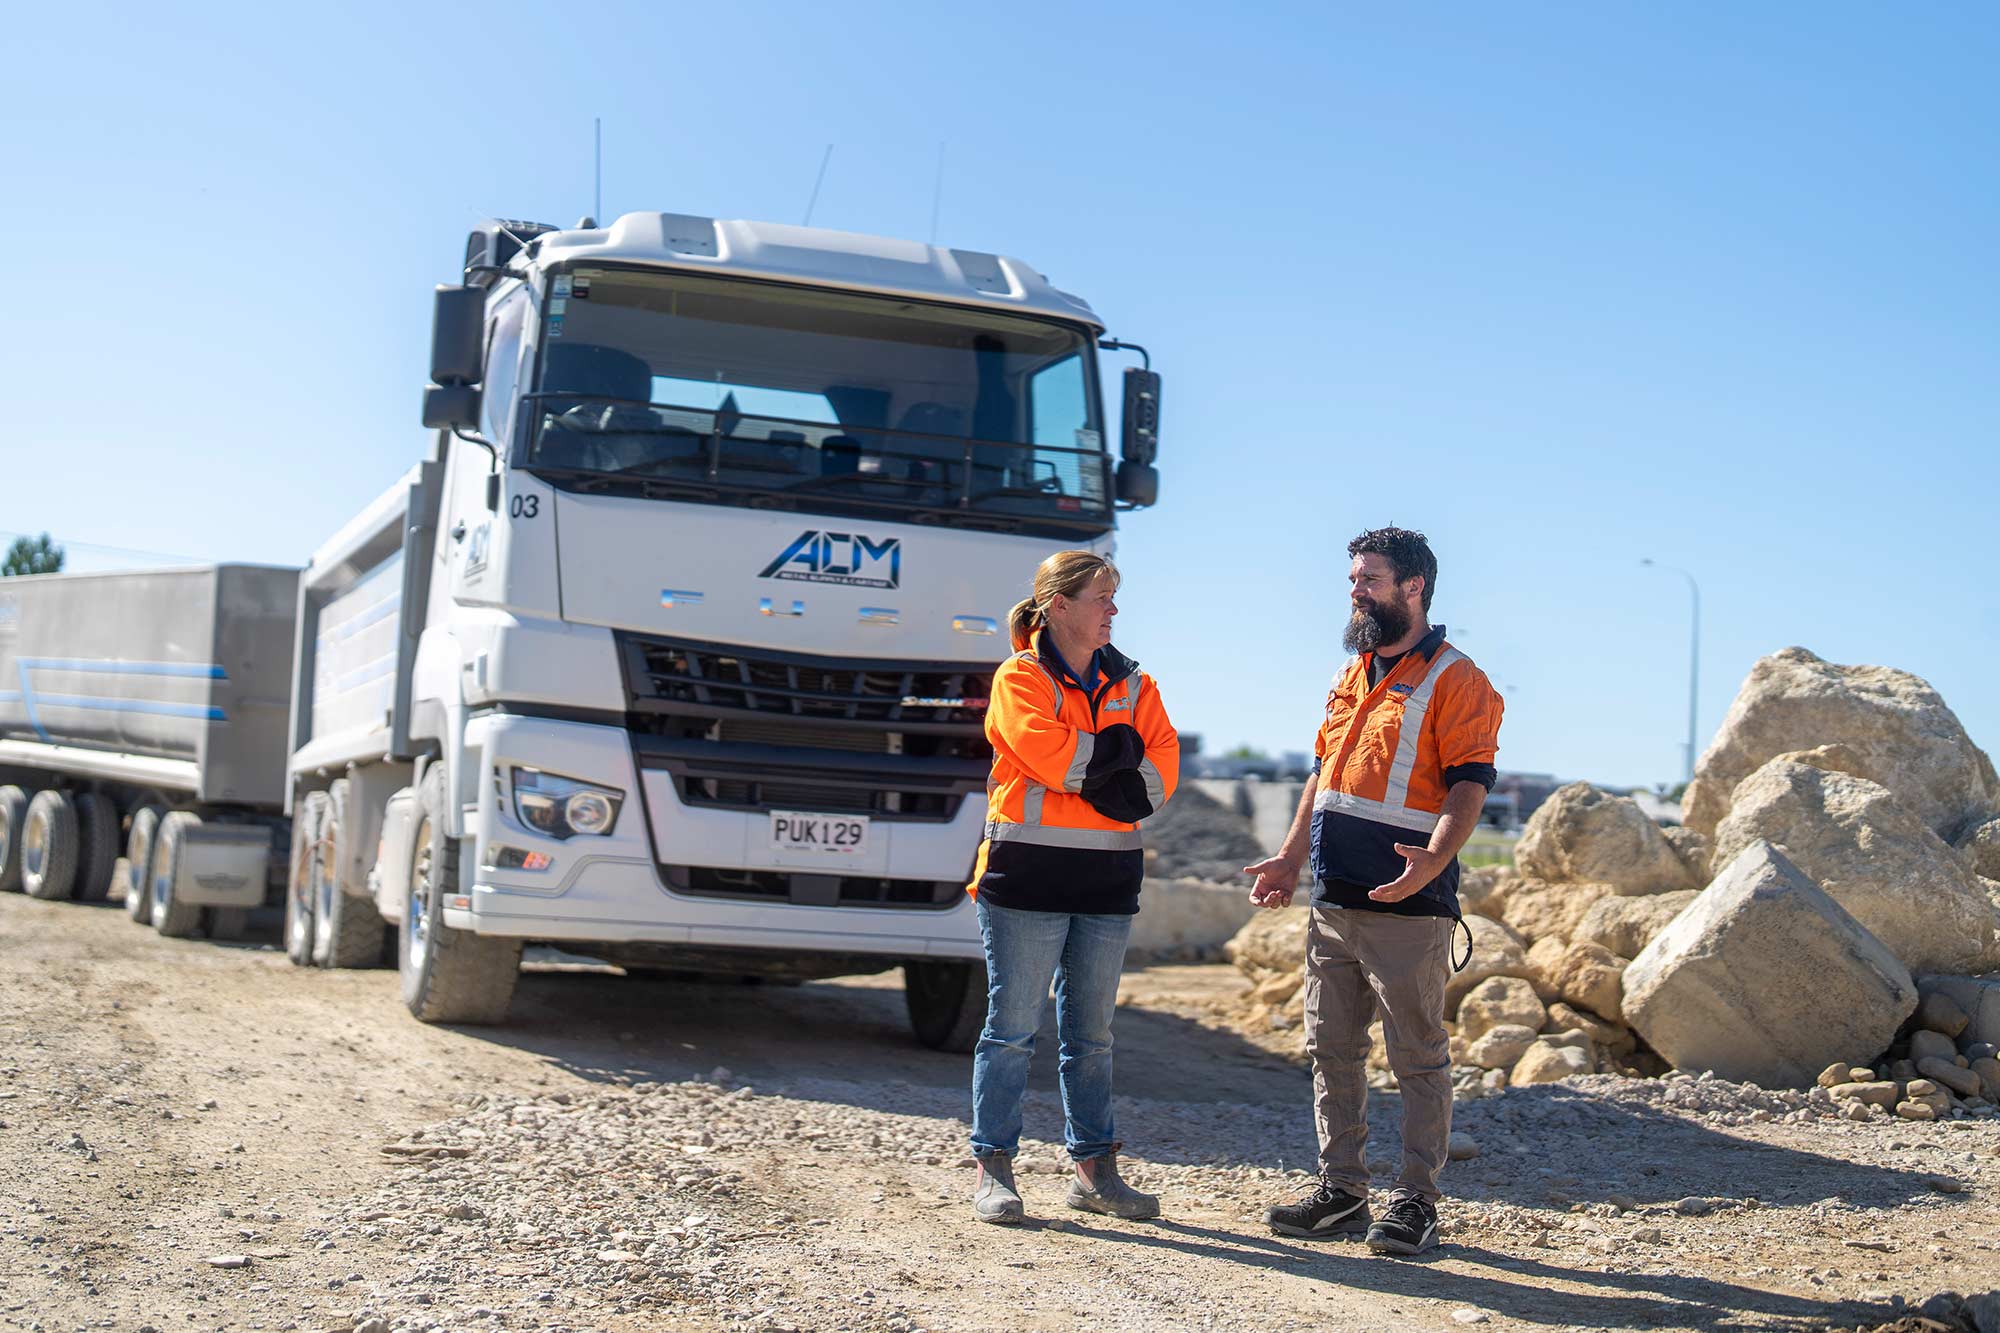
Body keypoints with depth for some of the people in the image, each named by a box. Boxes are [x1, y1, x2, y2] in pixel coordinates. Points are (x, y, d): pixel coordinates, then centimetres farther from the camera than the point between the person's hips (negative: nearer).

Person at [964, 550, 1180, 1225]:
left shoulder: (1132, 684, 14)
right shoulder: (1020, 677, -1)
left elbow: (1163, 764, 3)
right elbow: (1044, 752, -18)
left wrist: (1118, 784, -14)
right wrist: (1119, 748, -7)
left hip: (1108, 878, 5)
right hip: (1027, 874, -5)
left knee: (1091, 1033, 11)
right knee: (1013, 1028, -2)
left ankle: (1094, 1168, 18)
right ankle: (993, 1168, 6)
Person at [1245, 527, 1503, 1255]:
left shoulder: (1455, 680, -6)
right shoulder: (1351, 674, 19)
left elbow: (1470, 784, -14)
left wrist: (1435, 858, -30)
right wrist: (1291, 856, 17)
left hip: (1409, 904, -8)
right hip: (1334, 901, 8)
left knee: (1418, 1058, 0)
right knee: (1332, 1051, 11)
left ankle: (1416, 1201, 7)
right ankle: (1340, 1190, 20)